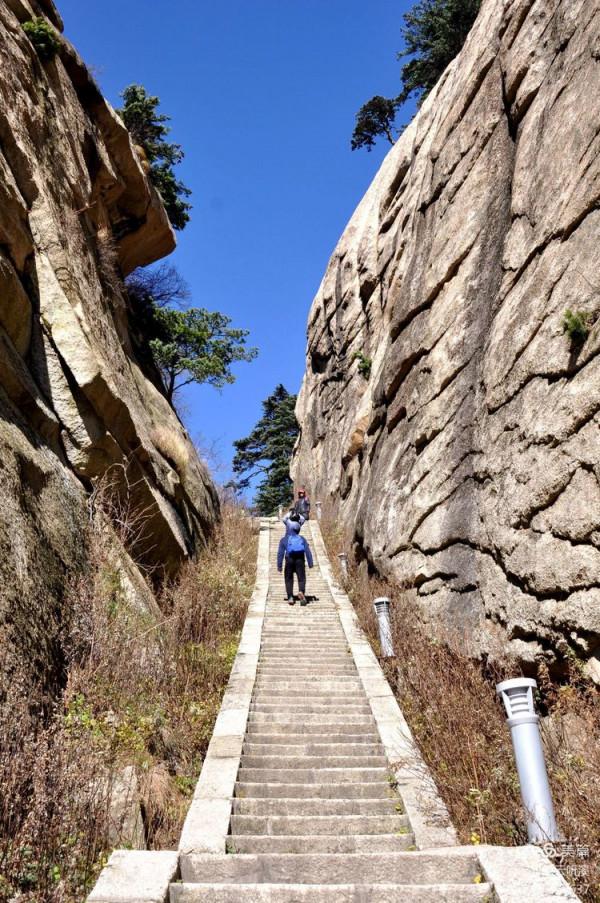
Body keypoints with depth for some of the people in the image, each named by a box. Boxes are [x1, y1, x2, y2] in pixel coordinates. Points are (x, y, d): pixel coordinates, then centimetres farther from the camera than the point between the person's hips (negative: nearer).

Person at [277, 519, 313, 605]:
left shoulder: (284, 540, 7)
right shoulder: (302, 539, 12)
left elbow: (280, 553, 1)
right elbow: (308, 551, 5)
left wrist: (279, 566, 1)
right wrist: (310, 563, 5)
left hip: (289, 560, 0)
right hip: (300, 560, 1)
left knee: (289, 579, 13)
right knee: (301, 578, 4)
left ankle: (290, 597, 6)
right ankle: (301, 591, -23)